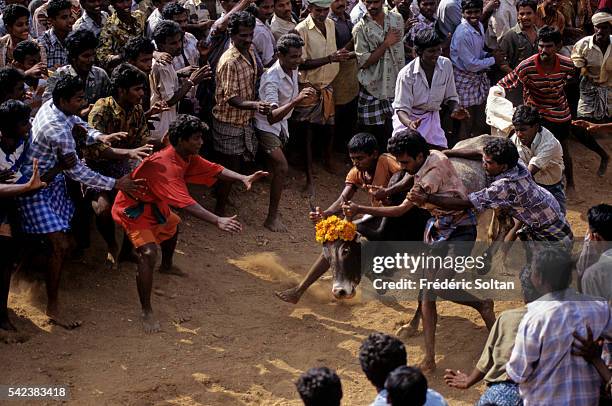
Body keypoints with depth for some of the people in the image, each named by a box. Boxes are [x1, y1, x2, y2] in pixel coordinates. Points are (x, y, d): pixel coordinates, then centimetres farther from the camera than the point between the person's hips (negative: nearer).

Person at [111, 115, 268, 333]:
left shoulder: (188, 157, -5)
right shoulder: (164, 164, -35)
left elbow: (214, 169, -4)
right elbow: (185, 203, -43)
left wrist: (244, 178, -21)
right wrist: (218, 221, -50)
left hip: (154, 204, 10)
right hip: (133, 208, -10)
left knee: (172, 225, 33)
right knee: (148, 253, -25)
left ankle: (167, 265, 62)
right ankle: (146, 312, -17)